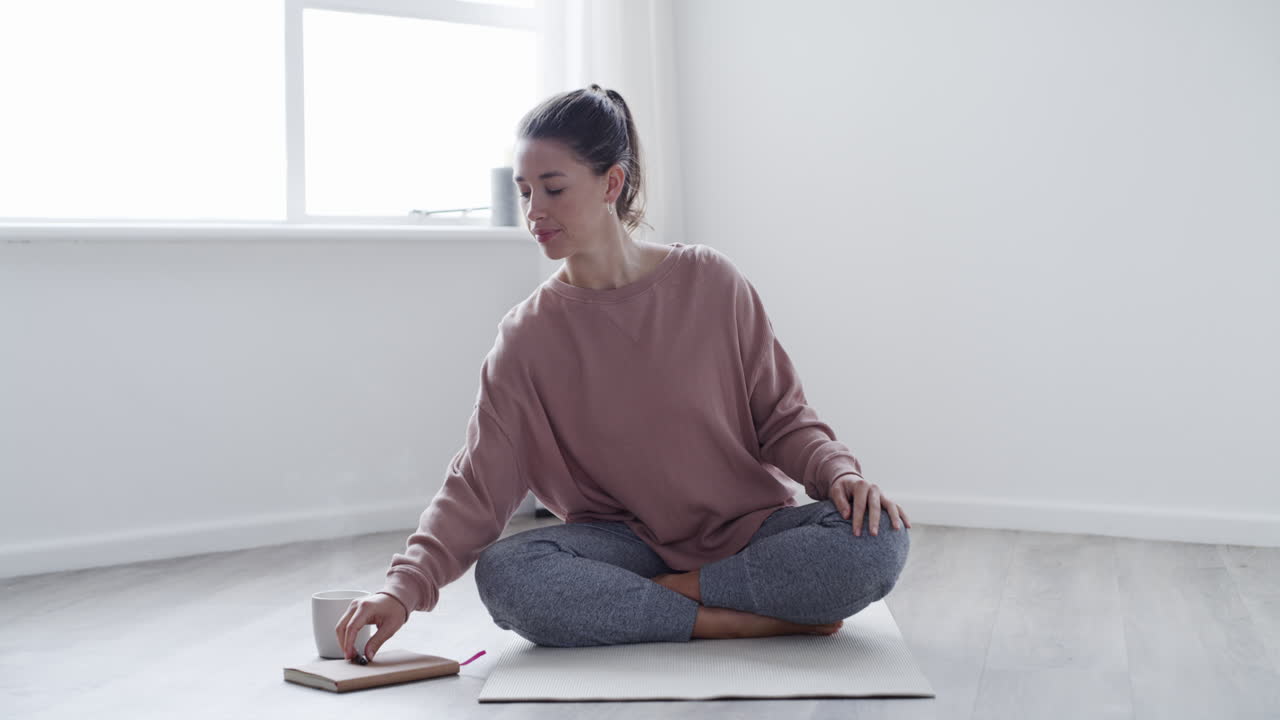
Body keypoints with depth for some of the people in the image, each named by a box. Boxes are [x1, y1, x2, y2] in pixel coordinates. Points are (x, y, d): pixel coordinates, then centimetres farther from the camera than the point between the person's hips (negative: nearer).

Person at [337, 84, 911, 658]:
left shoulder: (711, 282, -4)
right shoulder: (529, 336, -2)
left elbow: (780, 416, 3)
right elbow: (477, 485, -9)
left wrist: (840, 472, -17)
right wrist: (406, 586, -23)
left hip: (749, 529, 0)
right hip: (628, 539, 1)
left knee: (877, 540, -29)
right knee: (503, 575, -30)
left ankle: (667, 591, -14)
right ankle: (757, 621, -23)